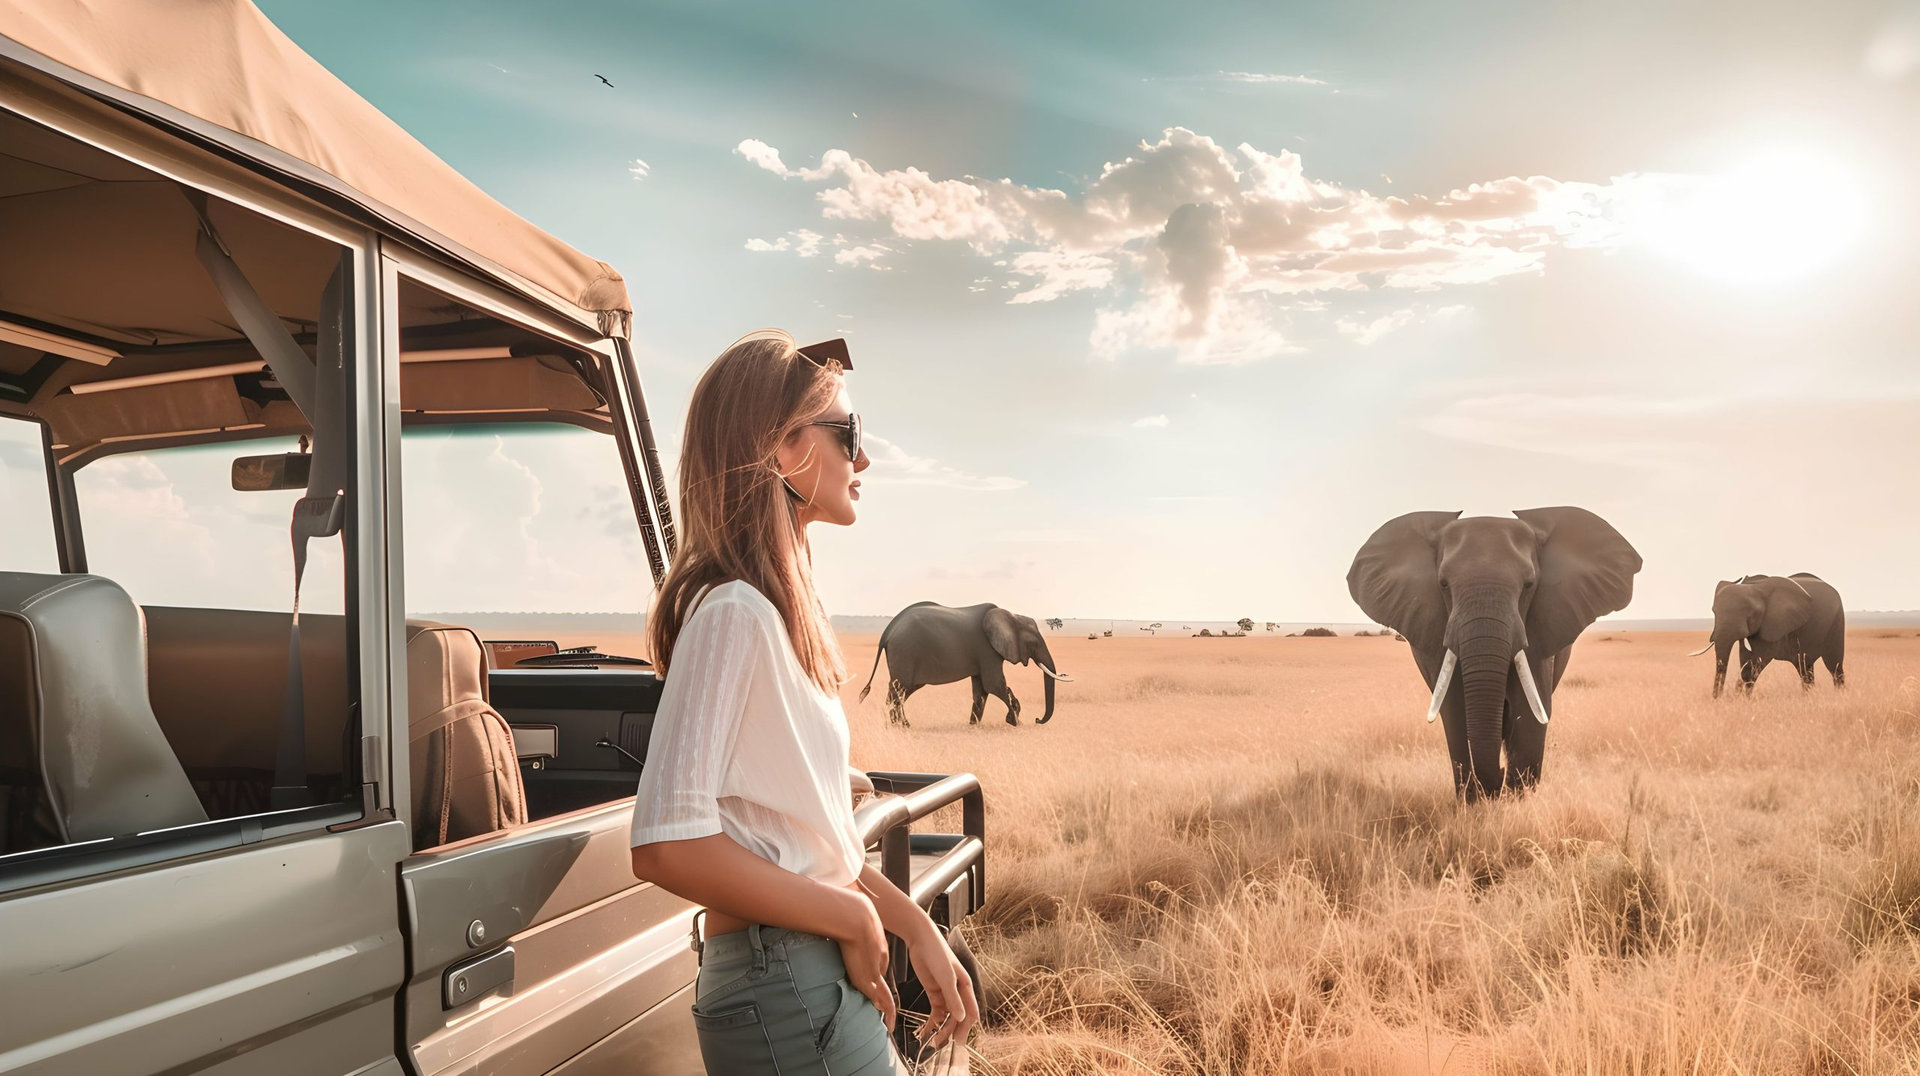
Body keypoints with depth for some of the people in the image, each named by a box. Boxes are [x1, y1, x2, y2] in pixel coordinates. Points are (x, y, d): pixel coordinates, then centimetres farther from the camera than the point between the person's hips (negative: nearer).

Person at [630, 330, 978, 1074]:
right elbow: (668, 845, -26)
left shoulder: (779, 610, 10)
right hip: (786, 992, -9)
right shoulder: (735, 612, -19)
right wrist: (856, 918, -17)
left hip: (827, 979, 9)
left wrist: (913, 926, 9)